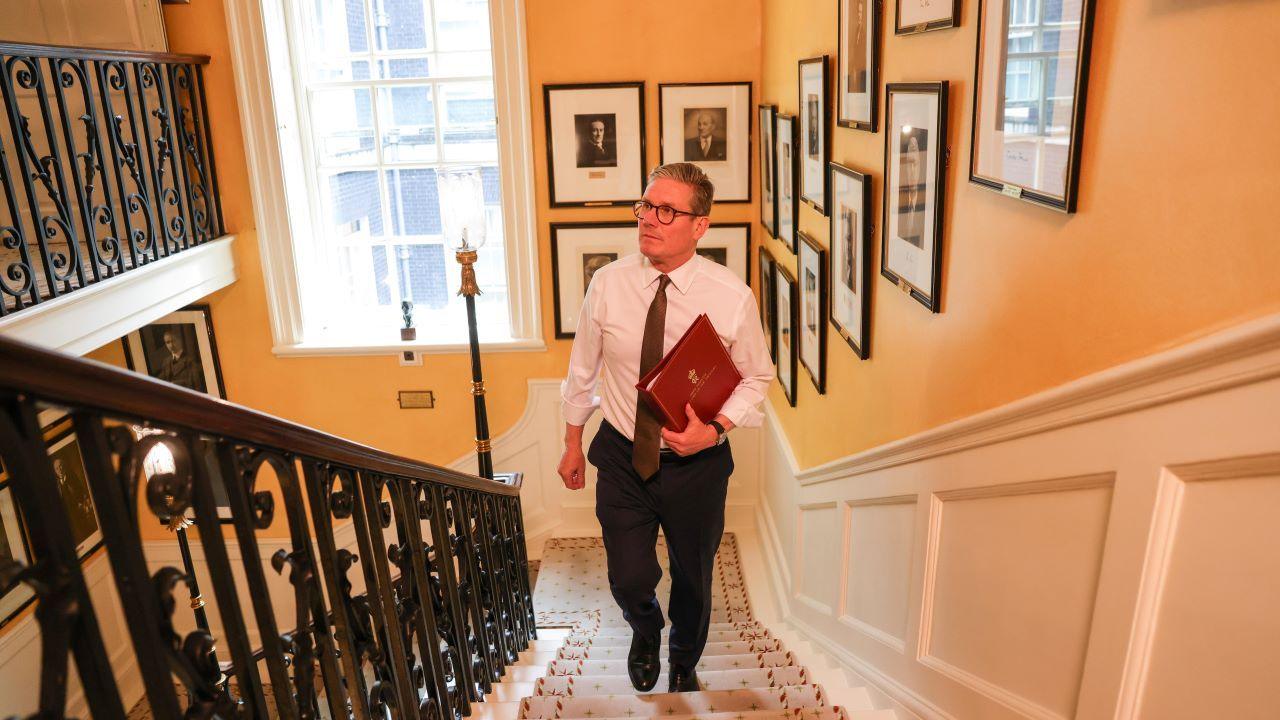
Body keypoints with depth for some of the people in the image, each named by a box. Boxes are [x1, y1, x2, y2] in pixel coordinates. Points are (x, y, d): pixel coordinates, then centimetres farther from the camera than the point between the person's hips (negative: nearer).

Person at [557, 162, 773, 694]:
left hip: (696, 464, 0)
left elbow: (755, 377, -3)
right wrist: (572, 445, 9)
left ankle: (684, 665, 53)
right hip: (622, 457, 1)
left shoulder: (732, 297, -16)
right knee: (630, 580, 4)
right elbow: (582, 369, 1)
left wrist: (715, 430, -20)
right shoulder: (607, 284, -11)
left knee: (693, 578, 19)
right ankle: (645, 632, 46)